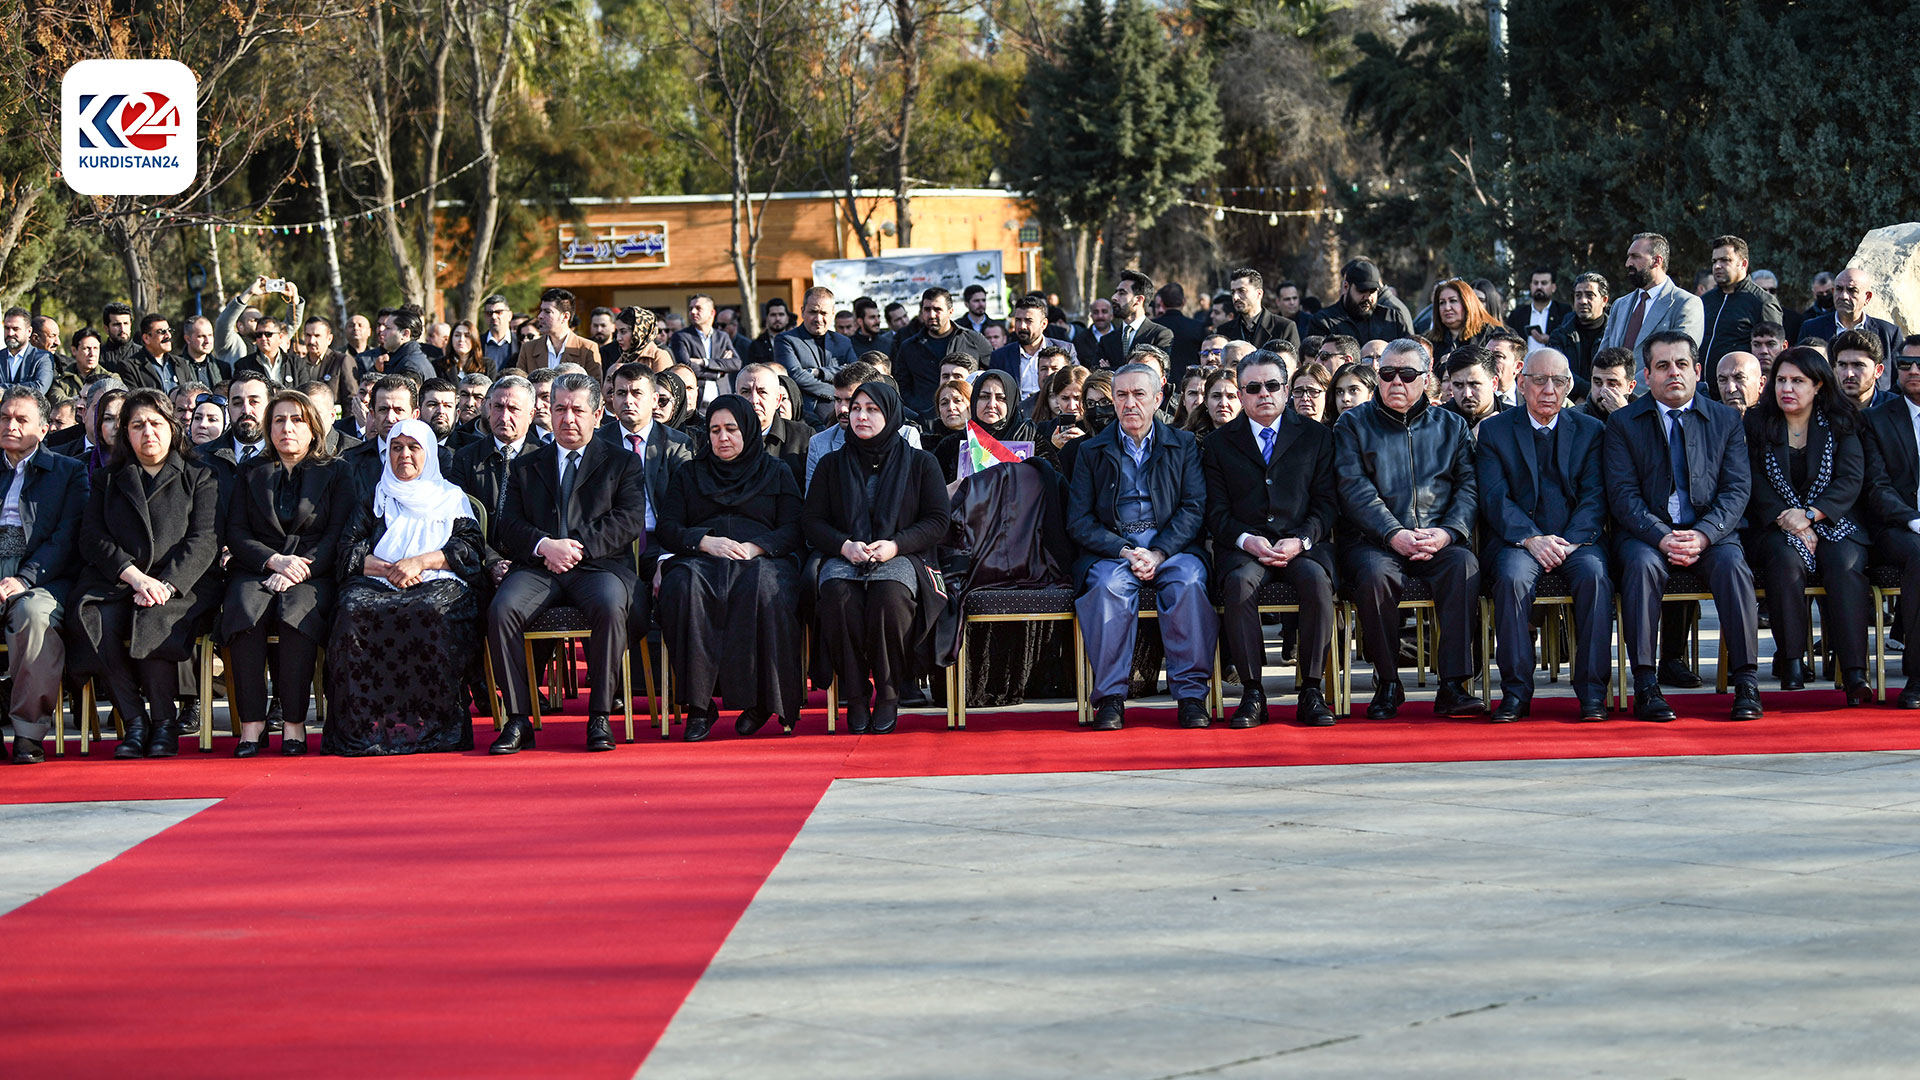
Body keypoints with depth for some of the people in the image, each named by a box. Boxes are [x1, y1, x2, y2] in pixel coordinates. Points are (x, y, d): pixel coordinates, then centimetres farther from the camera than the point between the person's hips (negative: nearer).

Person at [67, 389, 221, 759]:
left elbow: (204, 541, 2)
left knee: (153, 620, -36)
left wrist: (166, 584, -16)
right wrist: (134, 576, -12)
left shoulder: (200, 479, 16)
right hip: (114, 582, 2)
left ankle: (165, 721, -21)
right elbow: (92, 538, 7)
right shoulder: (107, 481, 22)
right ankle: (134, 721, -23)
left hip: (180, 585, -2)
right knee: (95, 622, -32)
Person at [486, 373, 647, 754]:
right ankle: (518, 720, -23)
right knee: (501, 609, -29)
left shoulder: (622, 463, 15)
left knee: (610, 607, -36)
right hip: (538, 567, 2)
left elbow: (630, 521, 0)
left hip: (599, 566, -2)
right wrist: (545, 545, -12)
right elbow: (510, 526, 10)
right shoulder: (525, 466, 23)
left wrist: (577, 546, -12)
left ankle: (600, 718, -26)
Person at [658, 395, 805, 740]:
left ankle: (759, 701, -30)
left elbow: (793, 531, 9)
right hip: (701, 558, 1)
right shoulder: (688, 473, 25)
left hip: (763, 559, -1)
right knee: (684, 587, -36)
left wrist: (755, 547, -10)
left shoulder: (777, 473, 21)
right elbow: (668, 529, 13)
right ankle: (698, 704, -34)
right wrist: (706, 542, -7)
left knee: (762, 588, -39)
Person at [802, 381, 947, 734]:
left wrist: (895, 545, -12)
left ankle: (888, 695, -25)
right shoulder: (832, 464, 17)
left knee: (889, 596, -38)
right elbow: (811, 522, 11)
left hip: (901, 558, -2)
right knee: (838, 595, -36)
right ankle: (856, 696, -26)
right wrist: (845, 546, -9)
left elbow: (937, 522, 5)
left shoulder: (921, 463, 12)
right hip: (843, 558, 2)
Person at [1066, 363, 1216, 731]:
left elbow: (1194, 509, 2)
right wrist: (1124, 551, -12)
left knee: (1188, 580, -33)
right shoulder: (1092, 450, 14)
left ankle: (1191, 694, -28)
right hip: (1111, 548, 0)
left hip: (1172, 546, 0)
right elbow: (1078, 521, 5)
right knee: (1111, 585, -34)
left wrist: (1158, 553, -14)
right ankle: (1110, 697, -30)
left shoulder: (1184, 445, 14)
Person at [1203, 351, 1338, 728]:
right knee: (1239, 583, -34)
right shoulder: (1220, 443, 13)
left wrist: (1301, 541, -12)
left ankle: (1311, 690, -24)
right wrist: (1246, 540, -14)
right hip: (1244, 546, 0)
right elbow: (1216, 511, 6)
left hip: (1303, 543, 0)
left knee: (1316, 579, -33)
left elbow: (1326, 502, 6)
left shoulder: (1316, 435, 13)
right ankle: (1252, 693, -26)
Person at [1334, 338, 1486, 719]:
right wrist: (1395, 535, -17)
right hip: (1373, 541, -2)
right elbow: (1355, 490, -3)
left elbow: (1469, 487, 6)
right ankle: (1388, 684, -18)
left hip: (1438, 542, 2)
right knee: (1375, 572, -35)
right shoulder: (1354, 425, 10)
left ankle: (1452, 685, -29)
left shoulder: (1451, 427, 17)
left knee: (1464, 563, -31)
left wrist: (1447, 533, -14)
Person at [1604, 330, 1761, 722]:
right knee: (1642, 563, -34)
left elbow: (1737, 489, 1)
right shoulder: (1623, 422, 6)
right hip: (1645, 531, -1)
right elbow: (1623, 494, -3)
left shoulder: (1726, 419, 10)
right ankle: (1645, 686, -31)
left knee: (1732, 564, -30)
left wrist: (1702, 536, -17)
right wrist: (1662, 538, -20)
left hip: (1710, 532, 1)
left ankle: (1746, 682, -25)